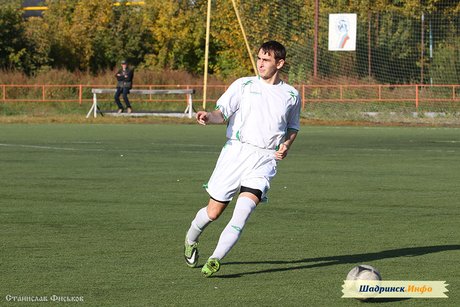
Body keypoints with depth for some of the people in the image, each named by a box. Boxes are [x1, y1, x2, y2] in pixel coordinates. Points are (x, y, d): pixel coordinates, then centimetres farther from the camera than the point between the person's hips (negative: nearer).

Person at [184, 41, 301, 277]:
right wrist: (209, 116, -22)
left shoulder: (291, 95, 12)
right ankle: (191, 238, 37)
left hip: (265, 159, 0)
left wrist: (286, 145, 6)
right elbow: (222, 113, 0)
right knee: (214, 211, 4)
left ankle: (215, 260, -23)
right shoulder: (243, 85, 7)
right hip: (235, 151, 0)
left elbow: (293, 127, 26)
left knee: (246, 206, -23)